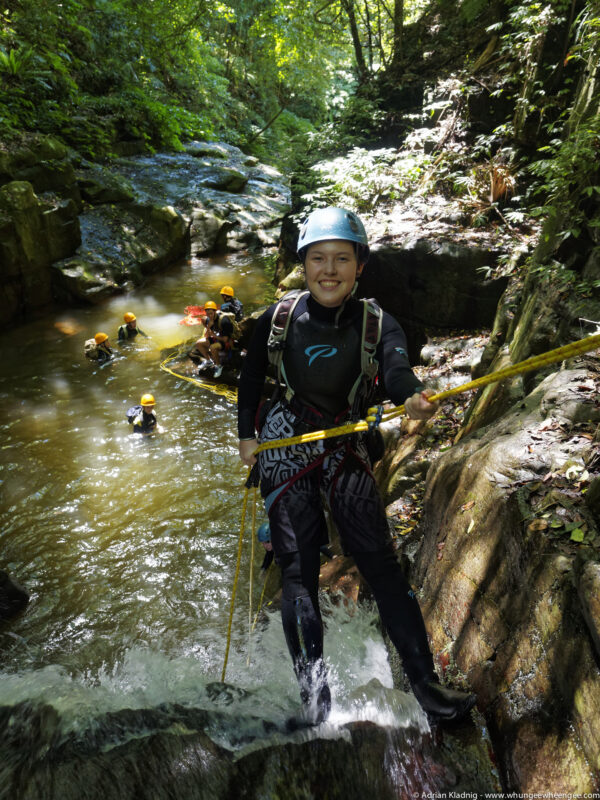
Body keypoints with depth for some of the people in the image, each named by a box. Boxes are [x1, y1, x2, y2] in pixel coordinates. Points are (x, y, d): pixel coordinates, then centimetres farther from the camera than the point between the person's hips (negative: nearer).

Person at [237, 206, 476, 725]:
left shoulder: (377, 324, -9)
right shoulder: (279, 319, -5)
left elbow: (396, 368, -28)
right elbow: (252, 377, 8)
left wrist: (414, 397, -50)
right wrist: (247, 435, 4)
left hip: (346, 446, 0)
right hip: (284, 443, 1)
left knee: (379, 559, -4)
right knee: (297, 564, -3)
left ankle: (424, 682, 8)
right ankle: (313, 683, 10)